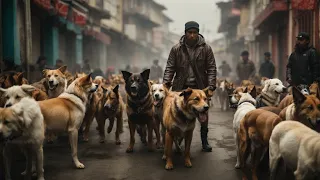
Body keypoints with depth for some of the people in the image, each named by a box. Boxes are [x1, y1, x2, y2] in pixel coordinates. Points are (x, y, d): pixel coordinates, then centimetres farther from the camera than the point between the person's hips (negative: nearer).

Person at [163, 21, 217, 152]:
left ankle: (204, 141, 20)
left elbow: (211, 68, 0)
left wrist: (211, 86, -10)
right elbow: (170, 68, 2)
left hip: (200, 87, 0)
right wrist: (165, 84, -9)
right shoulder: (176, 49, 1)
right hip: (181, 87, 0)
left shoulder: (206, 48, 0)